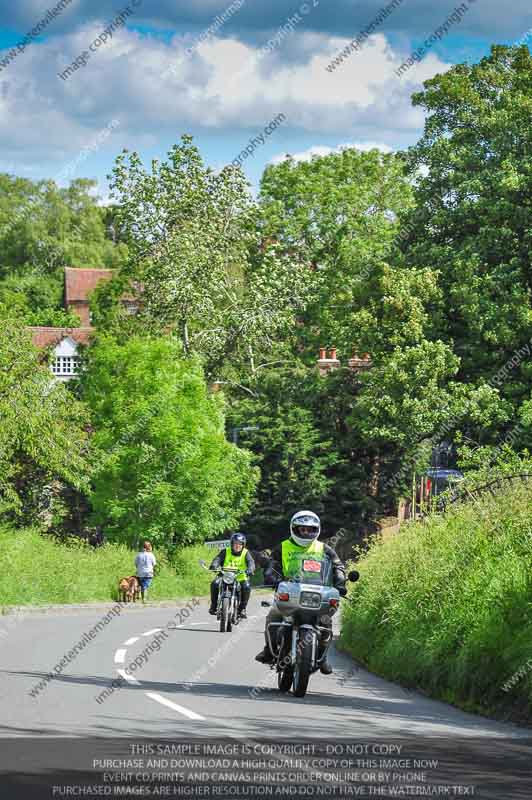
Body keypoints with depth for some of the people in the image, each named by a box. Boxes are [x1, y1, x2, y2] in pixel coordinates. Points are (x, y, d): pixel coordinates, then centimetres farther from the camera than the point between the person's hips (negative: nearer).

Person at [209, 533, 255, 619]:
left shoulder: (245, 553, 4)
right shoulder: (225, 551, 5)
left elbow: (251, 562, -12)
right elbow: (218, 559, -9)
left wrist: (250, 569, -36)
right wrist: (214, 566, -32)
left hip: (241, 578, -1)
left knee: (246, 587, -30)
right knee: (215, 584, -27)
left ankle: (242, 609, -15)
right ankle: (214, 605, -9)